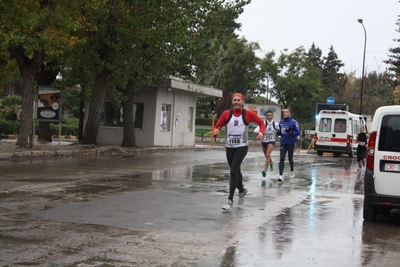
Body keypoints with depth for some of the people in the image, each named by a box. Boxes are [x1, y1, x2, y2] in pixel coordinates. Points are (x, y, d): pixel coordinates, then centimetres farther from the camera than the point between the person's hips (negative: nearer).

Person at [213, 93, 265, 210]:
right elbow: (217, 126, 3)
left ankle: (230, 200, -10)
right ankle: (242, 190, 46)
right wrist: (215, 131, -21)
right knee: (235, 171, 18)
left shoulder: (248, 114, -5)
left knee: (233, 171, -16)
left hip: (242, 147, -4)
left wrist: (261, 132, -15)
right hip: (229, 147, 4)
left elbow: (261, 122, 4)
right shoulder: (226, 113, 0)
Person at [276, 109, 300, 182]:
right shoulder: (281, 122, 6)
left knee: (290, 159, 13)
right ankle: (280, 175, -14)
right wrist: (278, 132, -6)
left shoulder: (293, 122, -9)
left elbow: (298, 132, -14)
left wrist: (290, 132, -30)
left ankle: (292, 171, 40)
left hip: (291, 143, -3)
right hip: (283, 143, 3)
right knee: (281, 159, -9)